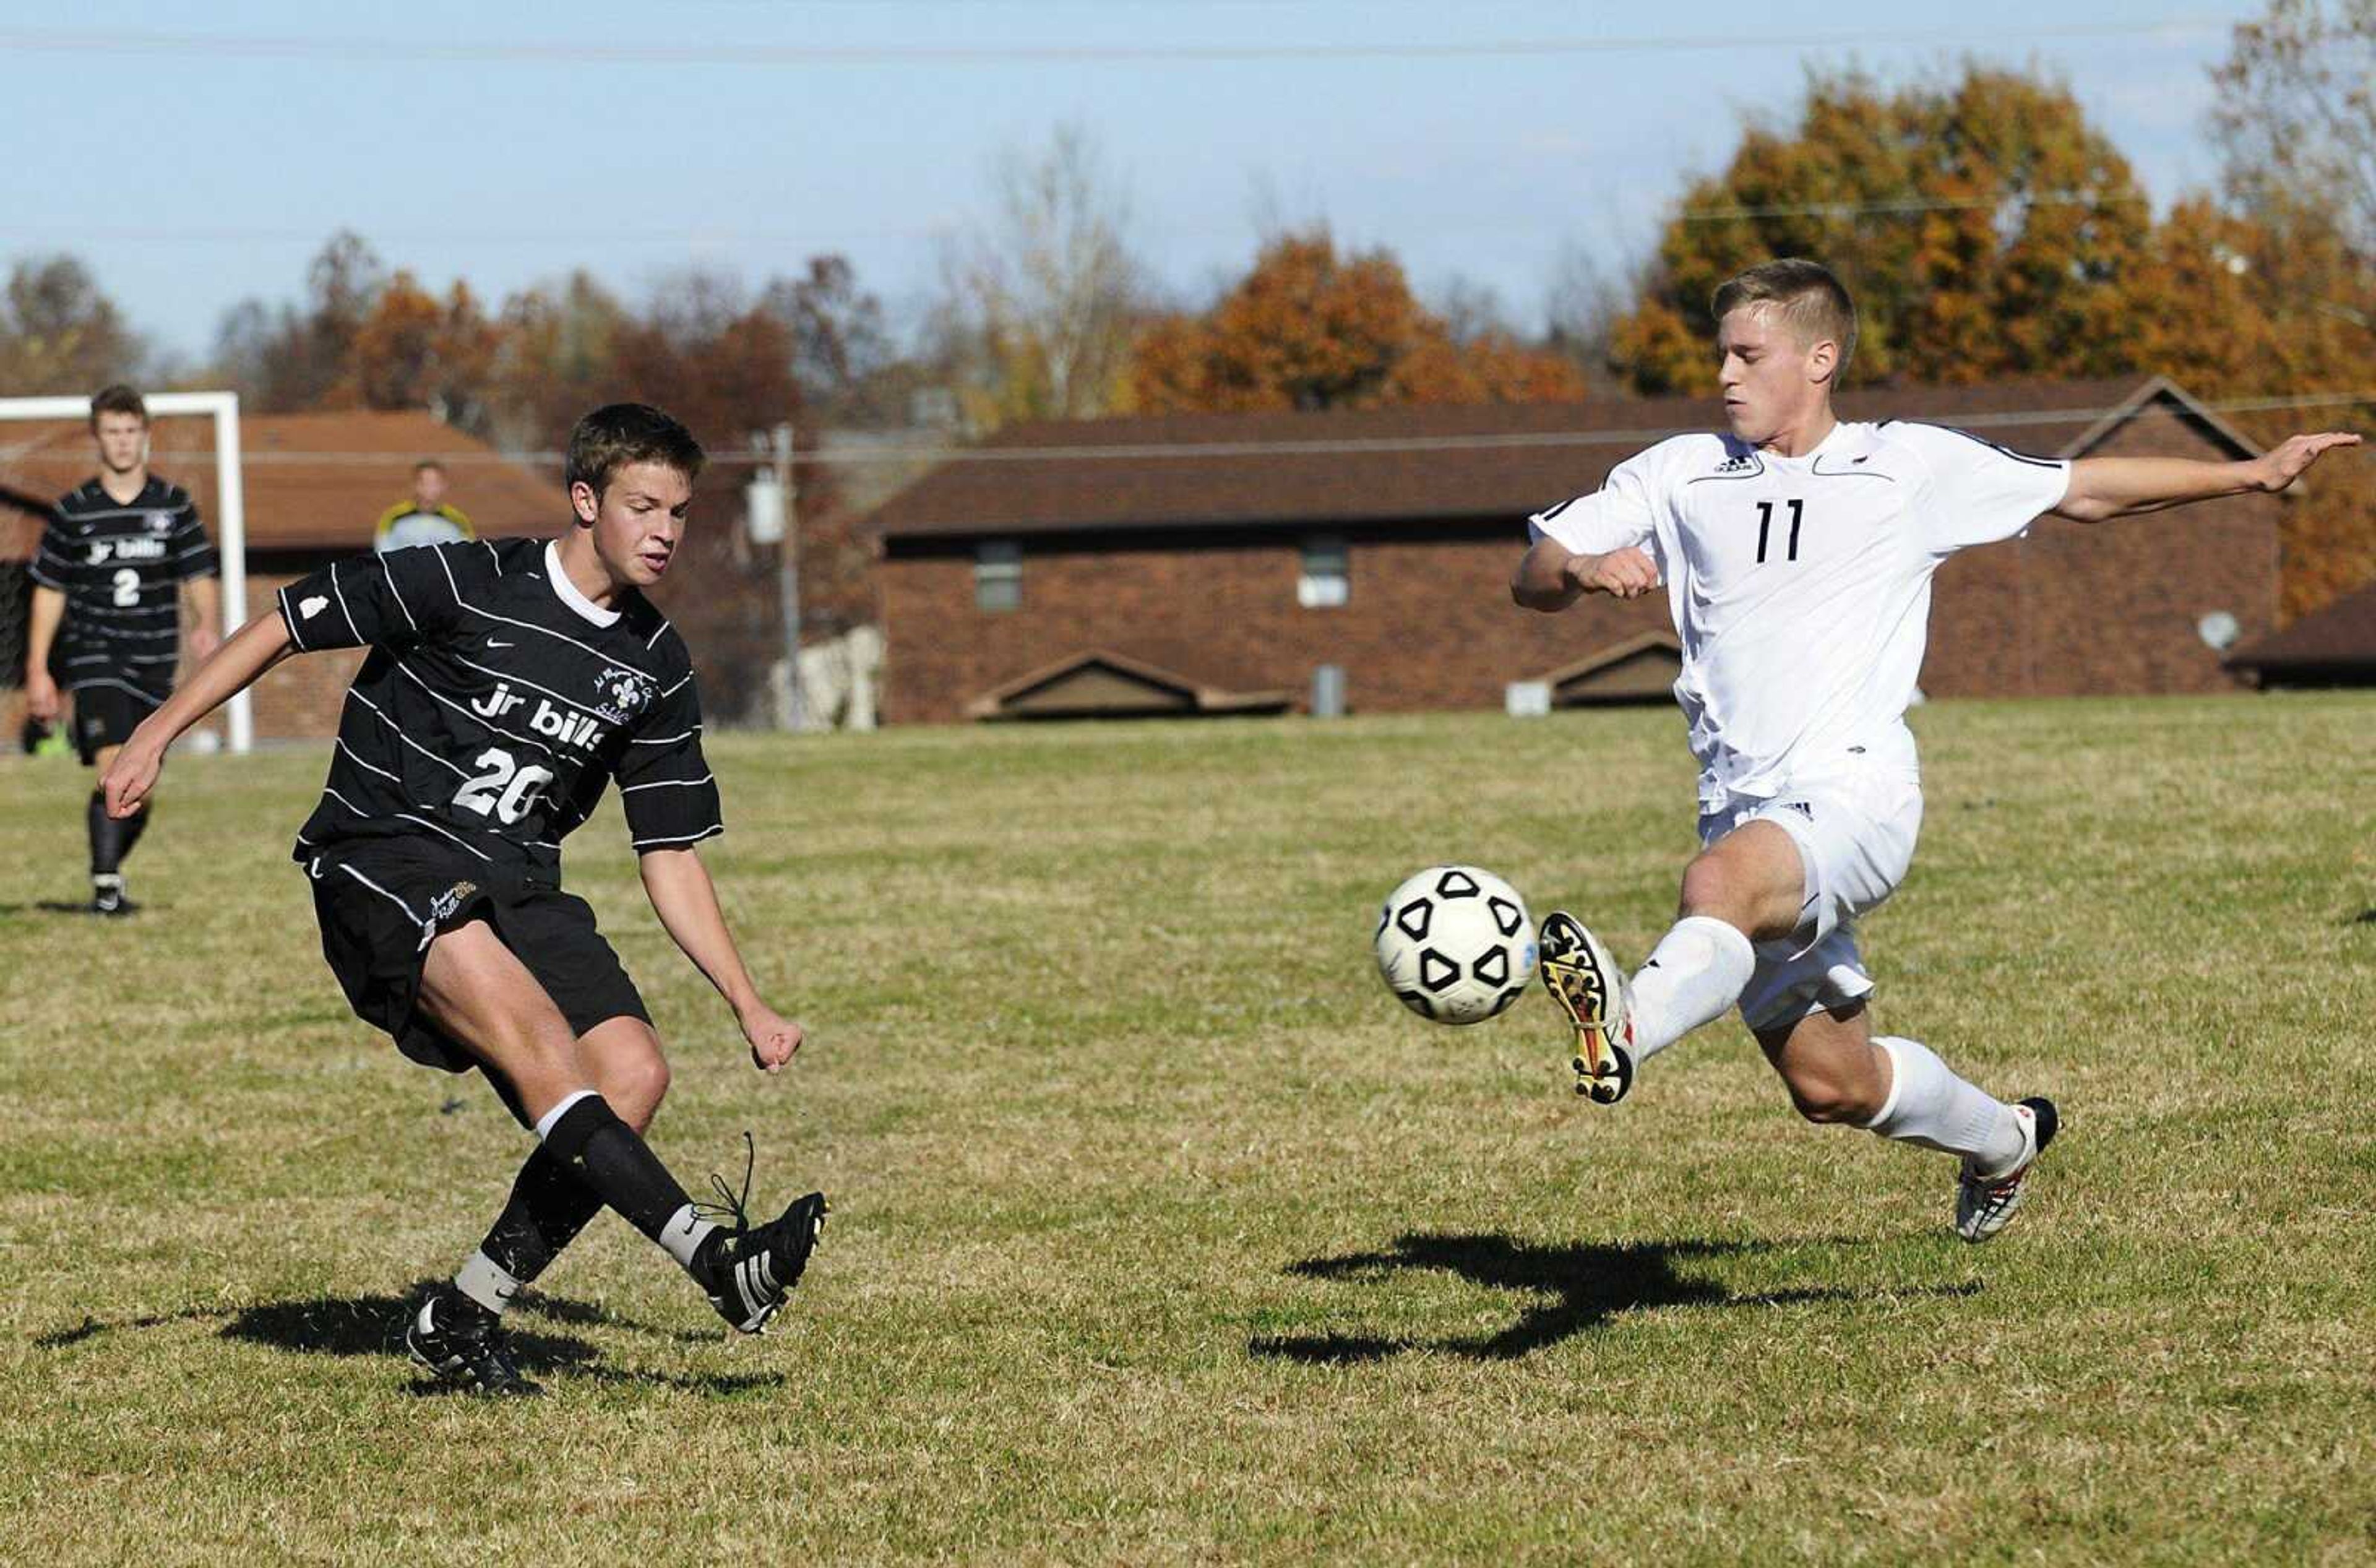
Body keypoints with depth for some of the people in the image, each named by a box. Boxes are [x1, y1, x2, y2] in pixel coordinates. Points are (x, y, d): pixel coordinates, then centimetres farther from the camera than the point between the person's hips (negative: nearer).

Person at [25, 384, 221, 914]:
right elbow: (49, 591, 7)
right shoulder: (73, 511, 2)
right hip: (94, 653, -2)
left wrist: (207, 622, -18)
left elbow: (200, 576, 4)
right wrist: (38, 670, 3)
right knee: (114, 766, -21)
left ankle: (110, 876, 28)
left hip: (155, 663, 2)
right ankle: (105, 886, -18)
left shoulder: (174, 505, 5)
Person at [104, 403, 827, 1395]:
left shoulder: (655, 667, 9)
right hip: (383, 861, -6)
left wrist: (749, 1008, 12)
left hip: (516, 890, 6)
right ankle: (716, 1258, -43)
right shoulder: (464, 585, -7)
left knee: (632, 1072, -18)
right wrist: (158, 733, -5)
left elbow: (670, 856, 16)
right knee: (533, 1032, -31)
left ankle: (462, 1321, -7)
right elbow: (290, 624, 0)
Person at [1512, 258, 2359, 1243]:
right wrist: (1583, 570, -14)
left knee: (1722, 879, -37)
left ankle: (1629, 1029, -65)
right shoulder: (1679, 476, 14)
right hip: (1743, 812, 4)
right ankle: (2002, 1142, 39)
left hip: (1854, 794, -4)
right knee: (1831, 1085, 11)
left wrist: (2254, 474, 15)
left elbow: (2083, 490, 18)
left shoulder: (1909, 466, 8)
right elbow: (1532, 579, 10)